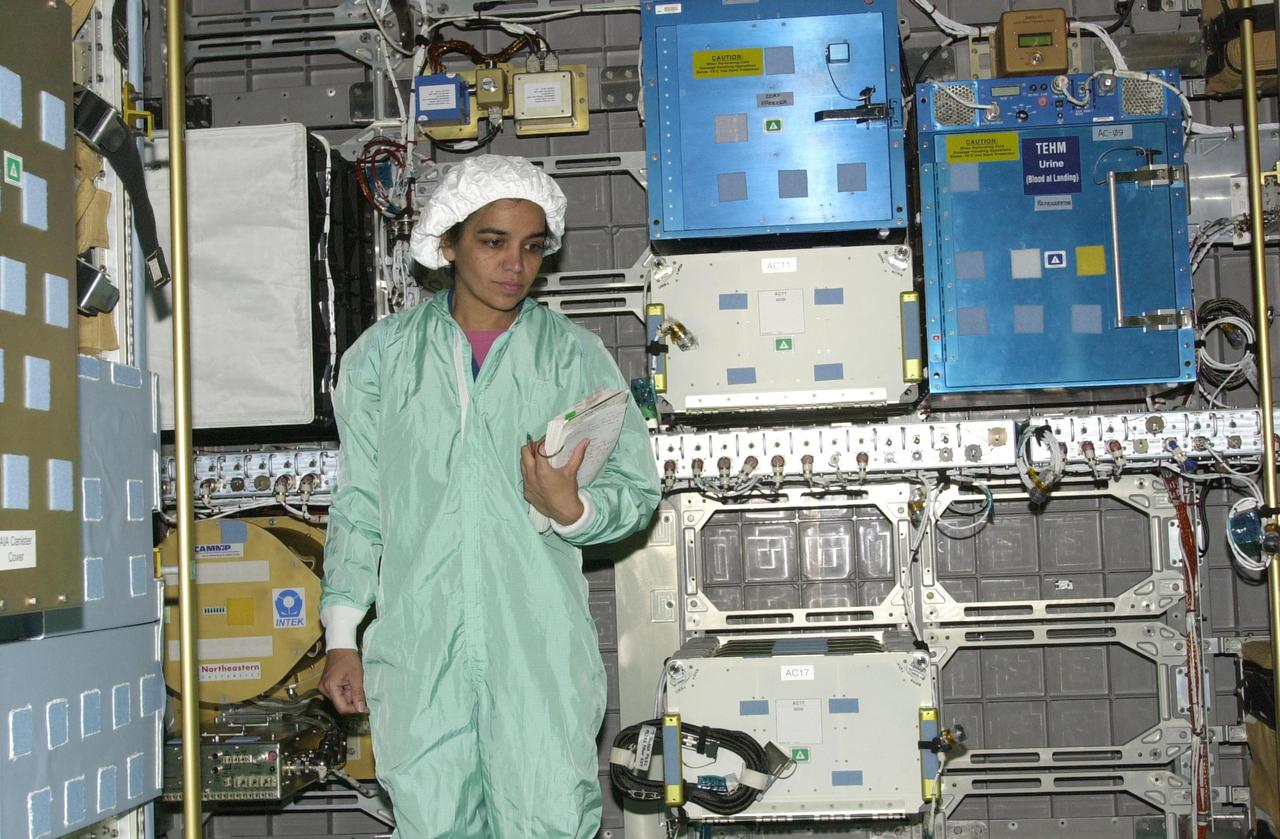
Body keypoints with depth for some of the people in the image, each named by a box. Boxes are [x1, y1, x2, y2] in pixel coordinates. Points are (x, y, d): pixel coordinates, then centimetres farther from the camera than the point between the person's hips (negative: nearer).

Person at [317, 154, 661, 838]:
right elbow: (357, 505, 11)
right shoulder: (383, 353, 8)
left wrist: (571, 510, -18)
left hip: (540, 645, -1)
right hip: (417, 645, 1)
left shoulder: (576, 356, 5)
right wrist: (341, 637, 8)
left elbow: (637, 487, 4)